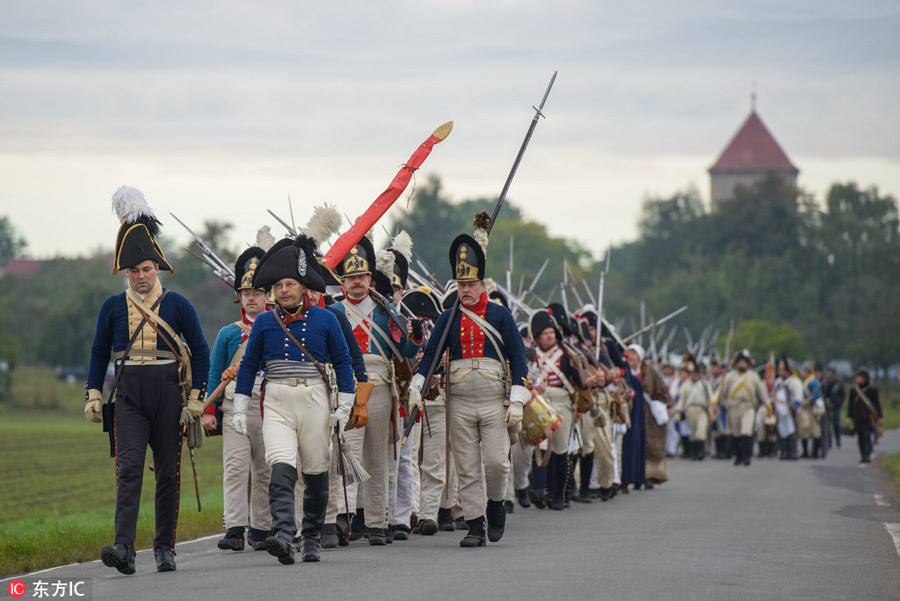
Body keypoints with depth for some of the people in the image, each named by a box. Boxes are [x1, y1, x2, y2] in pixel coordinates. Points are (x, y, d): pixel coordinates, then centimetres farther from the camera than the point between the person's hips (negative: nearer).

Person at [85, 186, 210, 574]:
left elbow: (200, 350, 5)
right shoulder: (113, 307, 7)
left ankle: (165, 548, 16)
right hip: (129, 394, 0)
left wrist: (197, 396, -1)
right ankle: (124, 548, -23)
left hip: (168, 393, 0)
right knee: (129, 468, -14)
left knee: (168, 472, 5)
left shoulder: (177, 305, 3)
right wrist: (93, 394, 5)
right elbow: (99, 351, 14)